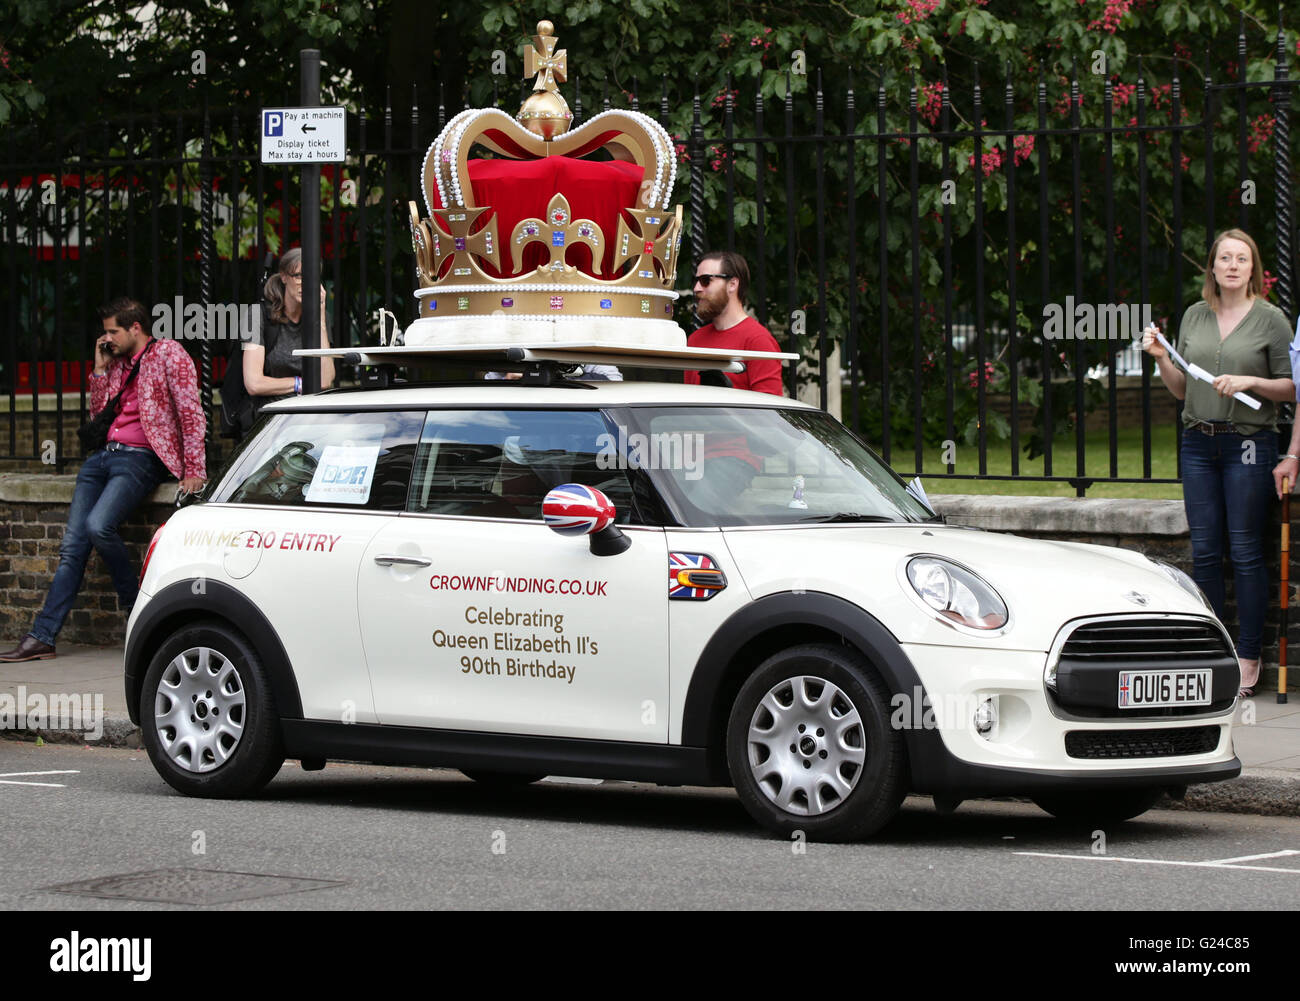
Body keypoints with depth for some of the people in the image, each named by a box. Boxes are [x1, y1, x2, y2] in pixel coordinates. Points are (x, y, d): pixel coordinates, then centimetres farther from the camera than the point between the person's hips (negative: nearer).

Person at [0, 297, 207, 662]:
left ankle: (133, 602, -7)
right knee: (73, 546, -3)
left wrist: (194, 471, -14)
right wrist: (101, 369, 11)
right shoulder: (118, 363, 21)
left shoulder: (168, 354, -2)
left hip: (139, 457, -7)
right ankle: (42, 637, -7)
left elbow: (191, 413, -8)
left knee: (98, 526, -29)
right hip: (103, 454, 7)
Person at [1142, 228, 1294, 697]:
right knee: (1204, 551, 4)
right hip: (1199, 442, 4)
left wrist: (1249, 382, -14)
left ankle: (1247, 658, 1)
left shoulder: (1270, 319, 0)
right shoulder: (1194, 316, 12)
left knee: (1246, 552, -4)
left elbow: (1291, 386, 0)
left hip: (1248, 443, -4)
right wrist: (1160, 358, 0)